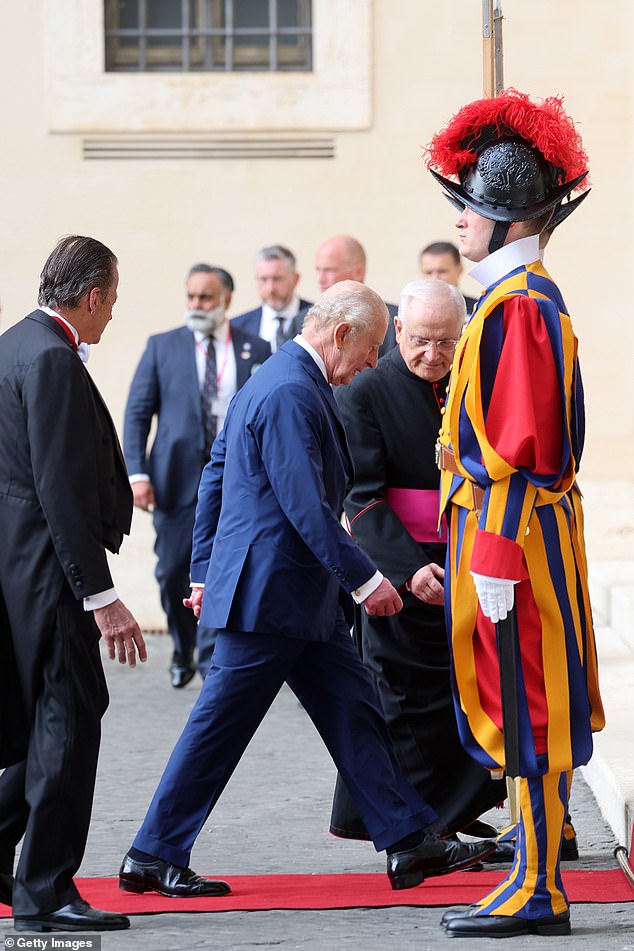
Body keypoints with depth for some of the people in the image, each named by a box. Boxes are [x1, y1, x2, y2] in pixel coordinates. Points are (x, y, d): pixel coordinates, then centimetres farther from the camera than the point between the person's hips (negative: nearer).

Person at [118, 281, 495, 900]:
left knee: (354, 714, 10)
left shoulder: (274, 379, 14)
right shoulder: (293, 393, -20)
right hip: (270, 593, -11)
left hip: (304, 596, 11)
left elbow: (215, 475, 19)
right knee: (219, 729, -3)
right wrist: (364, 580, -18)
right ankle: (153, 857, 5)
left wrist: (205, 570, 22)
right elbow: (307, 505, -24)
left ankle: (409, 843, 12)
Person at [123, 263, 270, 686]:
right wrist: (138, 473, -5)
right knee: (173, 572, 3)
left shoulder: (256, 350, 6)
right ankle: (183, 651, 25)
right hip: (178, 476, 1)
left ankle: (212, 661, 3)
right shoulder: (162, 347, 6)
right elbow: (137, 413, 5)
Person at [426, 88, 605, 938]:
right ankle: (537, 881, 20)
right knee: (529, 712, 13)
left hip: (511, 529, -10)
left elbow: (518, 444, -21)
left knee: (526, 712, -5)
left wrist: (495, 560, -22)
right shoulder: (529, 296, 15)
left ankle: (538, 893, -1)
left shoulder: (519, 305, -16)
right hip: (521, 525, 10)